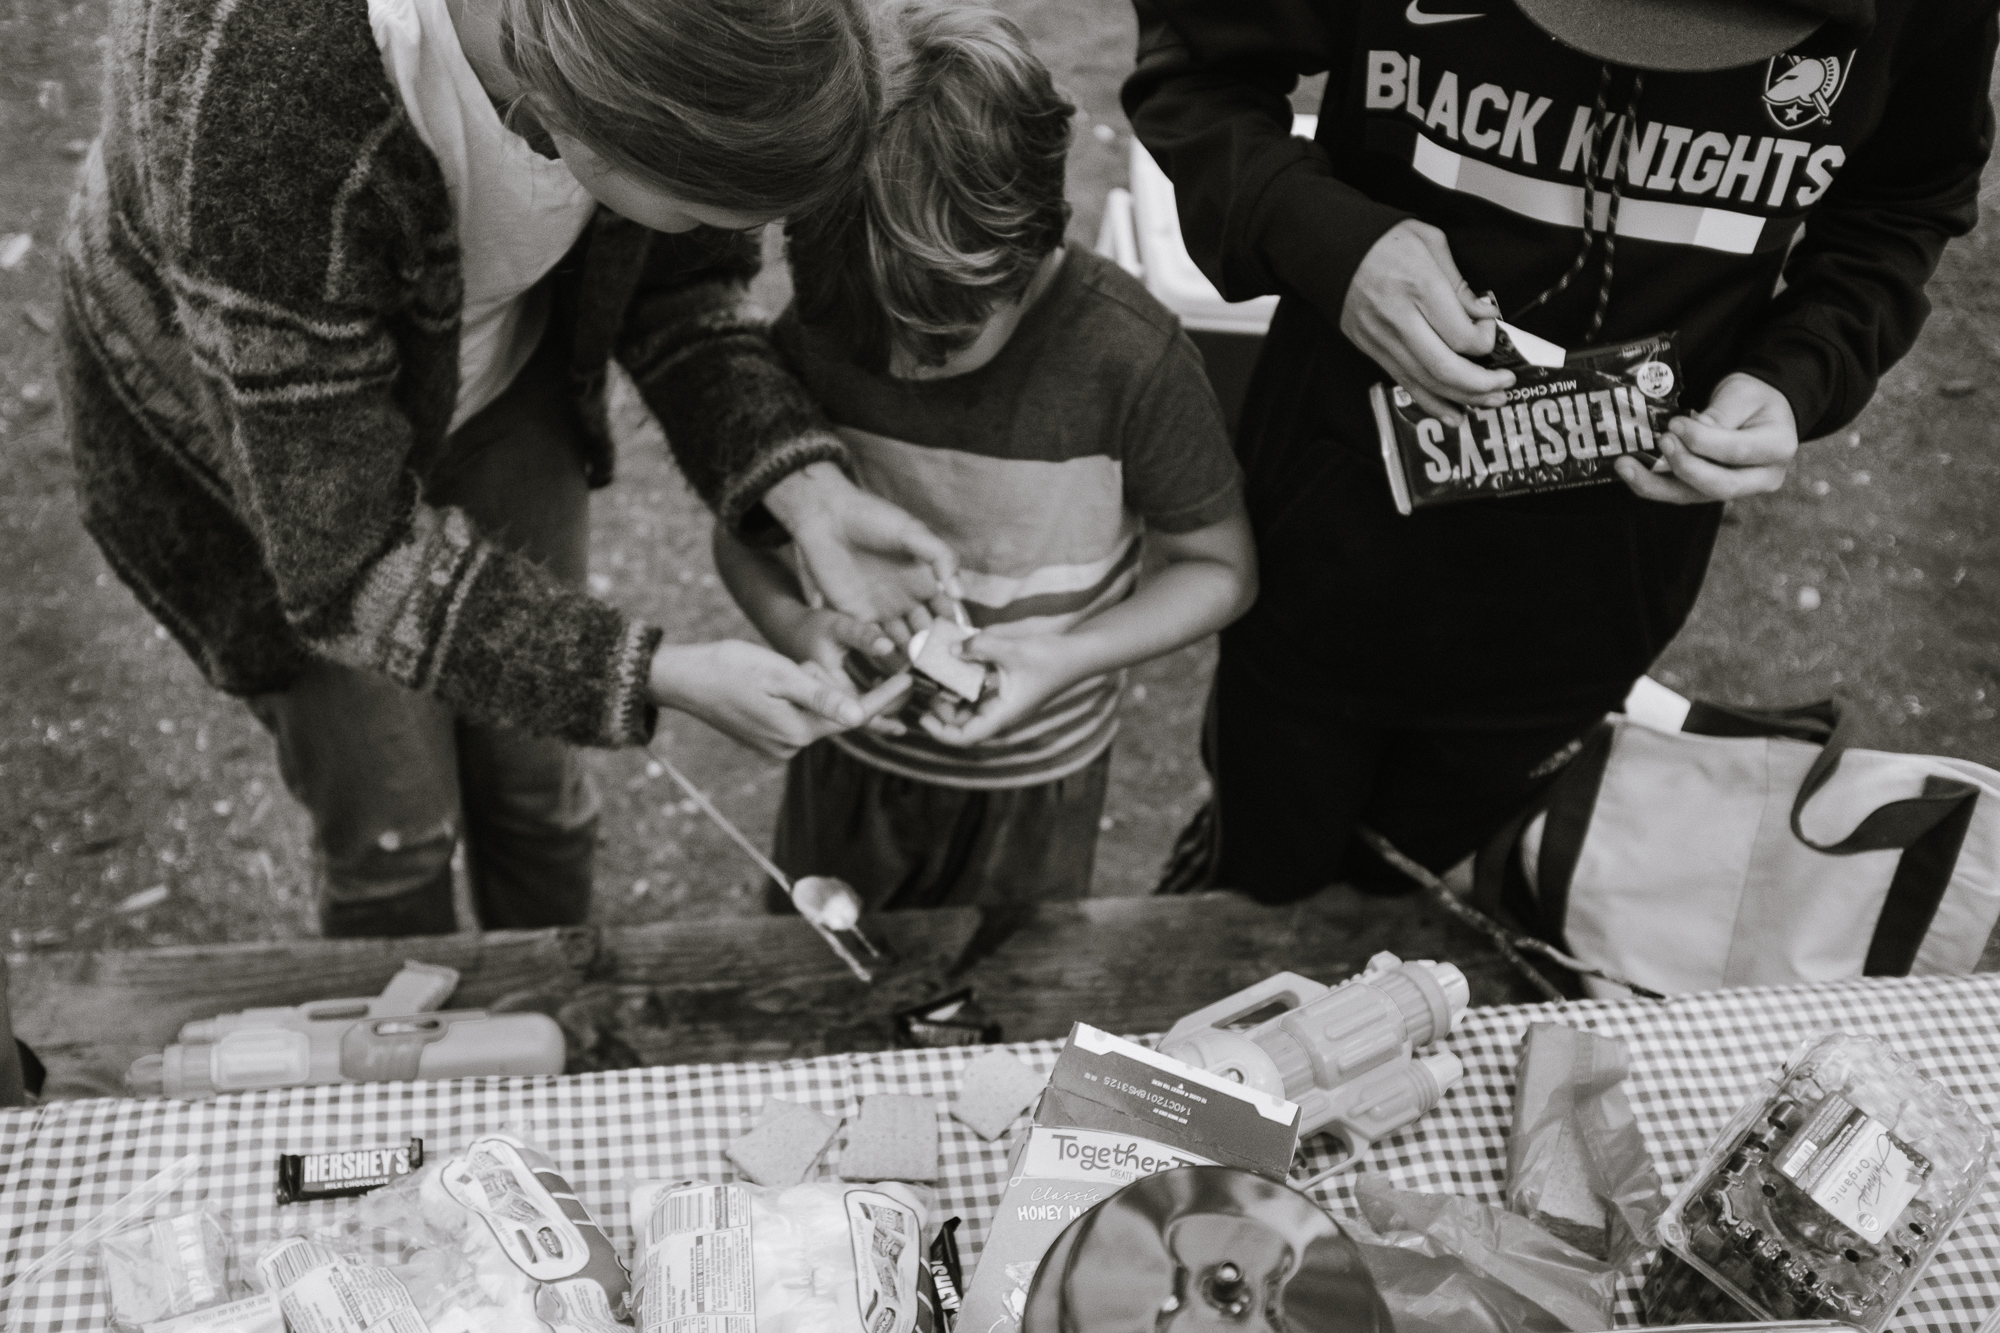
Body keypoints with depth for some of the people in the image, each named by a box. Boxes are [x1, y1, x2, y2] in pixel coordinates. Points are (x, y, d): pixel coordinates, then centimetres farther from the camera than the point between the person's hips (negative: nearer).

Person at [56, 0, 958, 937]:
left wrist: (804, 489, -25)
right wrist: (662, 677, -34)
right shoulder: (272, 122, -44)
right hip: (248, 426, -4)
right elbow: (347, 561, -32)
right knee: (394, 824, 9)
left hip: (497, 383, 4)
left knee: (529, 778, 16)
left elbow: (676, 281, -10)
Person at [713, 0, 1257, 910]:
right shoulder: (815, 329, -19)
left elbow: (1218, 570, -13)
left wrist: (1067, 656, -28)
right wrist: (791, 623, -25)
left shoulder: (1127, 356, -27)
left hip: (1035, 781, -2)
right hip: (848, 755, 3)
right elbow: (742, 527, -4)